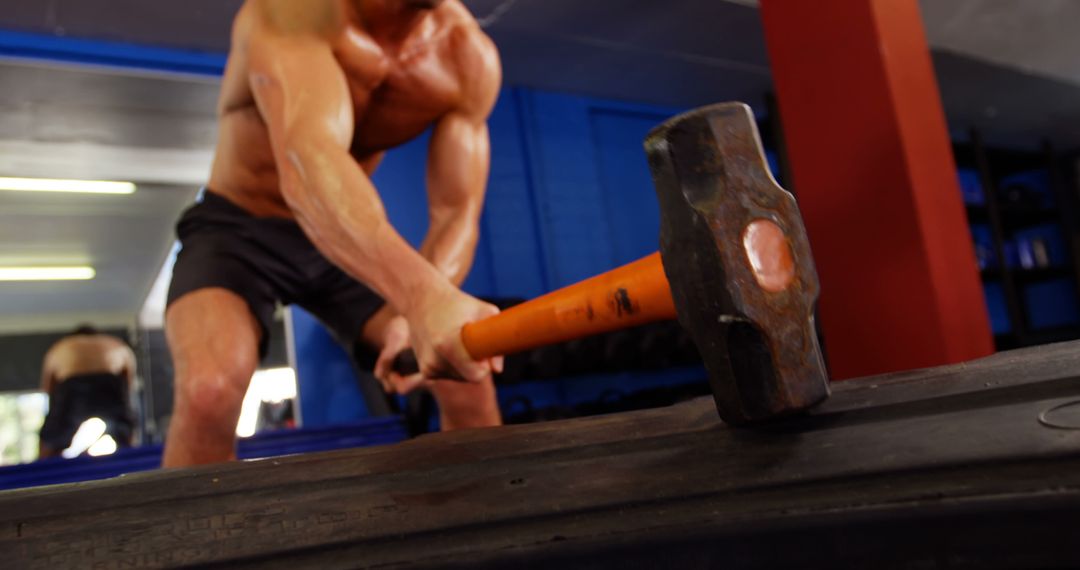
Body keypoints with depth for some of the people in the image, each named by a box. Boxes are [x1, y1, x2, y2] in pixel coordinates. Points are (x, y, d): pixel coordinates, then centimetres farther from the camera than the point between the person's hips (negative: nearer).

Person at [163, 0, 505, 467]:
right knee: (210, 389, -31)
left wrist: (419, 317, -38)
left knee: (467, 376, -8)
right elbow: (308, 165, -47)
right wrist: (423, 297, -64)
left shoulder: (470, 55, -13)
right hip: (239, 228, -4)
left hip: (350, 237, 4)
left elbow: (456, 213, -16)